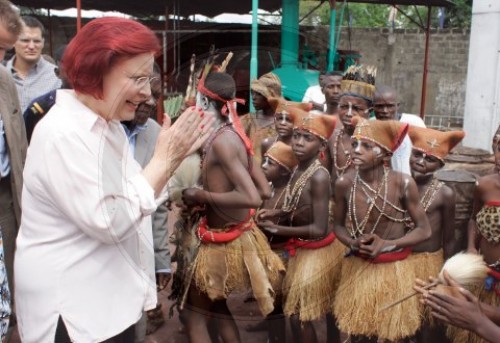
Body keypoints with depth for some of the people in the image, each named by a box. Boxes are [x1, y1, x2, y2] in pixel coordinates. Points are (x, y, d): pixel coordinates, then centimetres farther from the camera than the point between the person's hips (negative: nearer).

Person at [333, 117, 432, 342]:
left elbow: (424, 230, -8)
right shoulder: (344, 184, -11)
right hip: (357, 268, 2)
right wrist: (353, 243, -17)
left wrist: (387, 244, -20)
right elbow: (338, 225, 3)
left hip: (394, 269, -1)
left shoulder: (403, 184, -17)